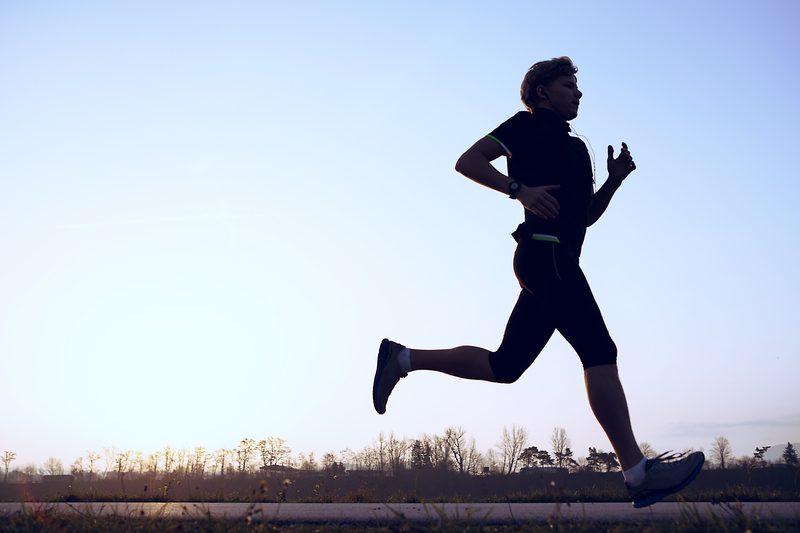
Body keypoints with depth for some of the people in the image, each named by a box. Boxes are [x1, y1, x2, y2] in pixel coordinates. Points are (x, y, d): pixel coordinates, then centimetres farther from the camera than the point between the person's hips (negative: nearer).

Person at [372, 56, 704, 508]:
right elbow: (468, 161, -2)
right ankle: (638, 472, -20)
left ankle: (402, 358, 15)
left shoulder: (576, 146, 30)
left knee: (504, 366, 8)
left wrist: (615, 179, 11)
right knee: (599, 350, -17)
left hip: (559, 261, 9)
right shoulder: (527, 125, 6)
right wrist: (520, 189, -15)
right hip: (544, 250, -9)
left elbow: (587, 215, 28)